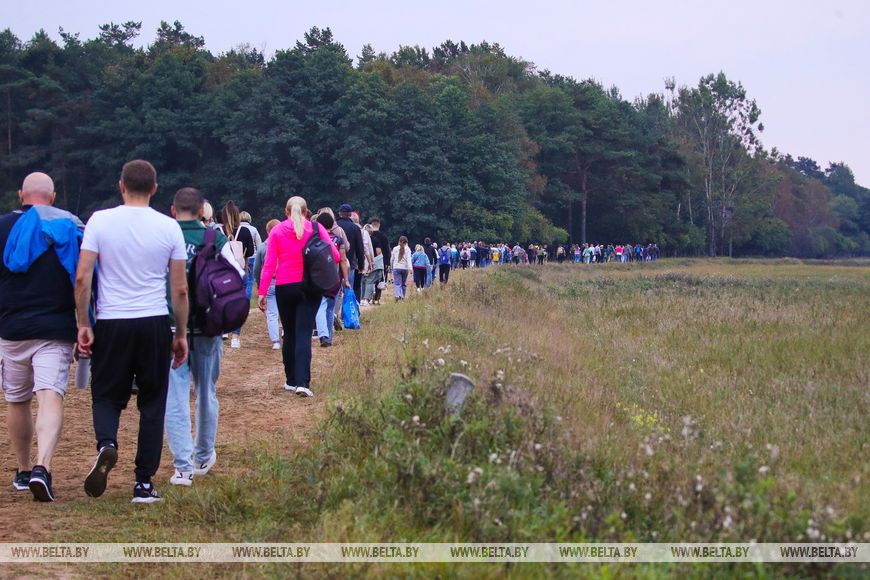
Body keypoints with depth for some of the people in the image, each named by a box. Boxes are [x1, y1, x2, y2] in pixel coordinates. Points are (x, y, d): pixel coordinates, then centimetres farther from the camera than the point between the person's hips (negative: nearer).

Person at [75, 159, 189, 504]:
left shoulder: (100, 221, -2)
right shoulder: (169, 227, 1)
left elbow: (82, 277, -6)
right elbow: (180, 289, 3)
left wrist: (83, 324, 3)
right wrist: (181, 334, 12)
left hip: (111, 323, 0)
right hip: (155, 324, 1)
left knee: (106, 395, 14)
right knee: (152, 403, 9)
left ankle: (106, 444, -17)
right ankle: (144, 484, 9)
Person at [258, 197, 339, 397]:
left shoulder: (277, 231, 2)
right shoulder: (316, 228, 1)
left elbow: (269, 264, -2)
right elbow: (335, 256, -2)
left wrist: (262, 292, -1)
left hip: (284, 288, 1)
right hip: (310, 287, -1)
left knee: (289, 334, 14)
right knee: (304, 334, -5)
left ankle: (291, 381, 18)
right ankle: (302, 382, -18)